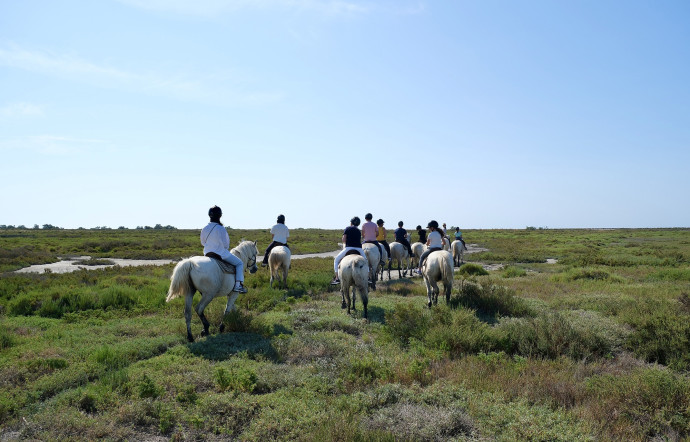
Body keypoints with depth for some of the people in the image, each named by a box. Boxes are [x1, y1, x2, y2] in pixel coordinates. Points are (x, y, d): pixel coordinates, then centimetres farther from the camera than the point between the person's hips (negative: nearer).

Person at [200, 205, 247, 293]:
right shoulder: (221, 229, -21)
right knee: (239, 263, 7)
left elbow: (203, 243, 11)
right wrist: (227, 248, 3)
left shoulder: (204, 229, -1)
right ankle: (238, 285, -4)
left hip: (207, 254, 7)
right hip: (221, 254, -7)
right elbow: (225, 245, -18)